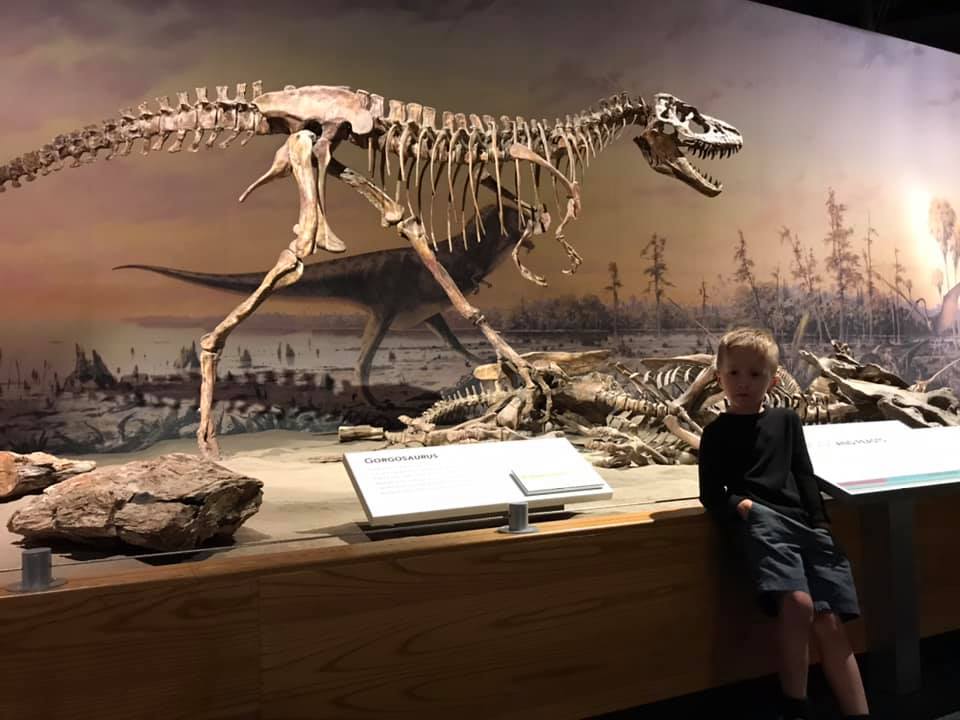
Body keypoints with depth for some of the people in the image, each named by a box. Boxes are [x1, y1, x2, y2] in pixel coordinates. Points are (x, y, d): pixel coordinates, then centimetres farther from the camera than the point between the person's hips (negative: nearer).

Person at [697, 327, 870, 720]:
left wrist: (820, 525, 7)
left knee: (830, 621, -5)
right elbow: (710, 493, 6)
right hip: (760, 521, -4)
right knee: (797, 602, -27)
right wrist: (737, 505, -16)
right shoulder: (717, 431, 11)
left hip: (801, 522, 4)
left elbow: (805, 476, 20)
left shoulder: (786, 420, 22)